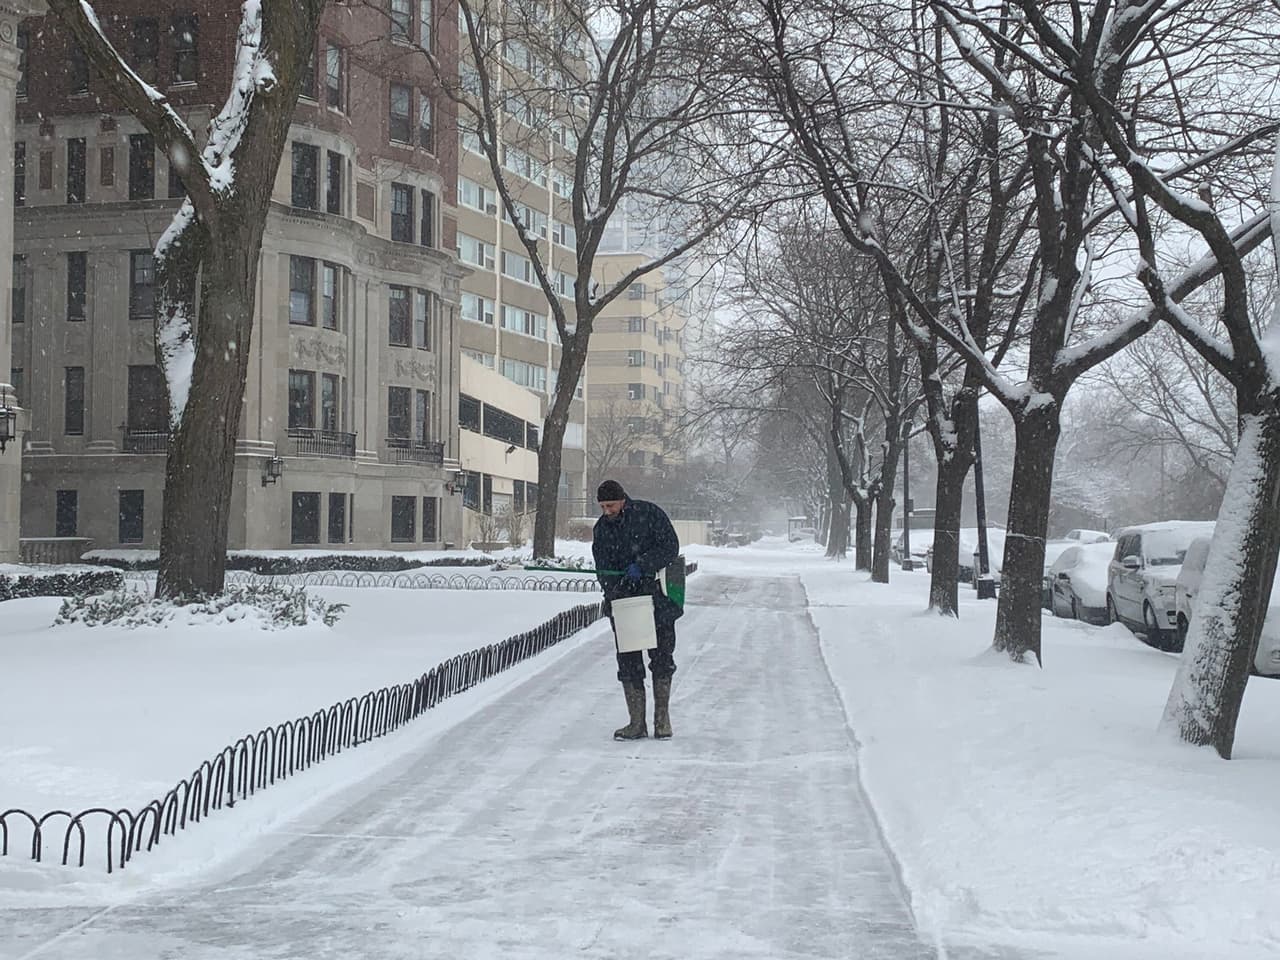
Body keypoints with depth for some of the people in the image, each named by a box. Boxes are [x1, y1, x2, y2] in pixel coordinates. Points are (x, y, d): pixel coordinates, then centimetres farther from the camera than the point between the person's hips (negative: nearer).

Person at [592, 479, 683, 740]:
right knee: (628, 662, 0)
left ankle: (662, 719, 14)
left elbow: (671, 548, -10)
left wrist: (641, 566, -21)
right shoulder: (601, 529, 5)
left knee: (662, 659, 4)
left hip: (658, 600, -3)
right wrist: (614, 592, -20)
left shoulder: (649, 513, -6)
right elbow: (604, 569, -2)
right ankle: (636, 723, 5)